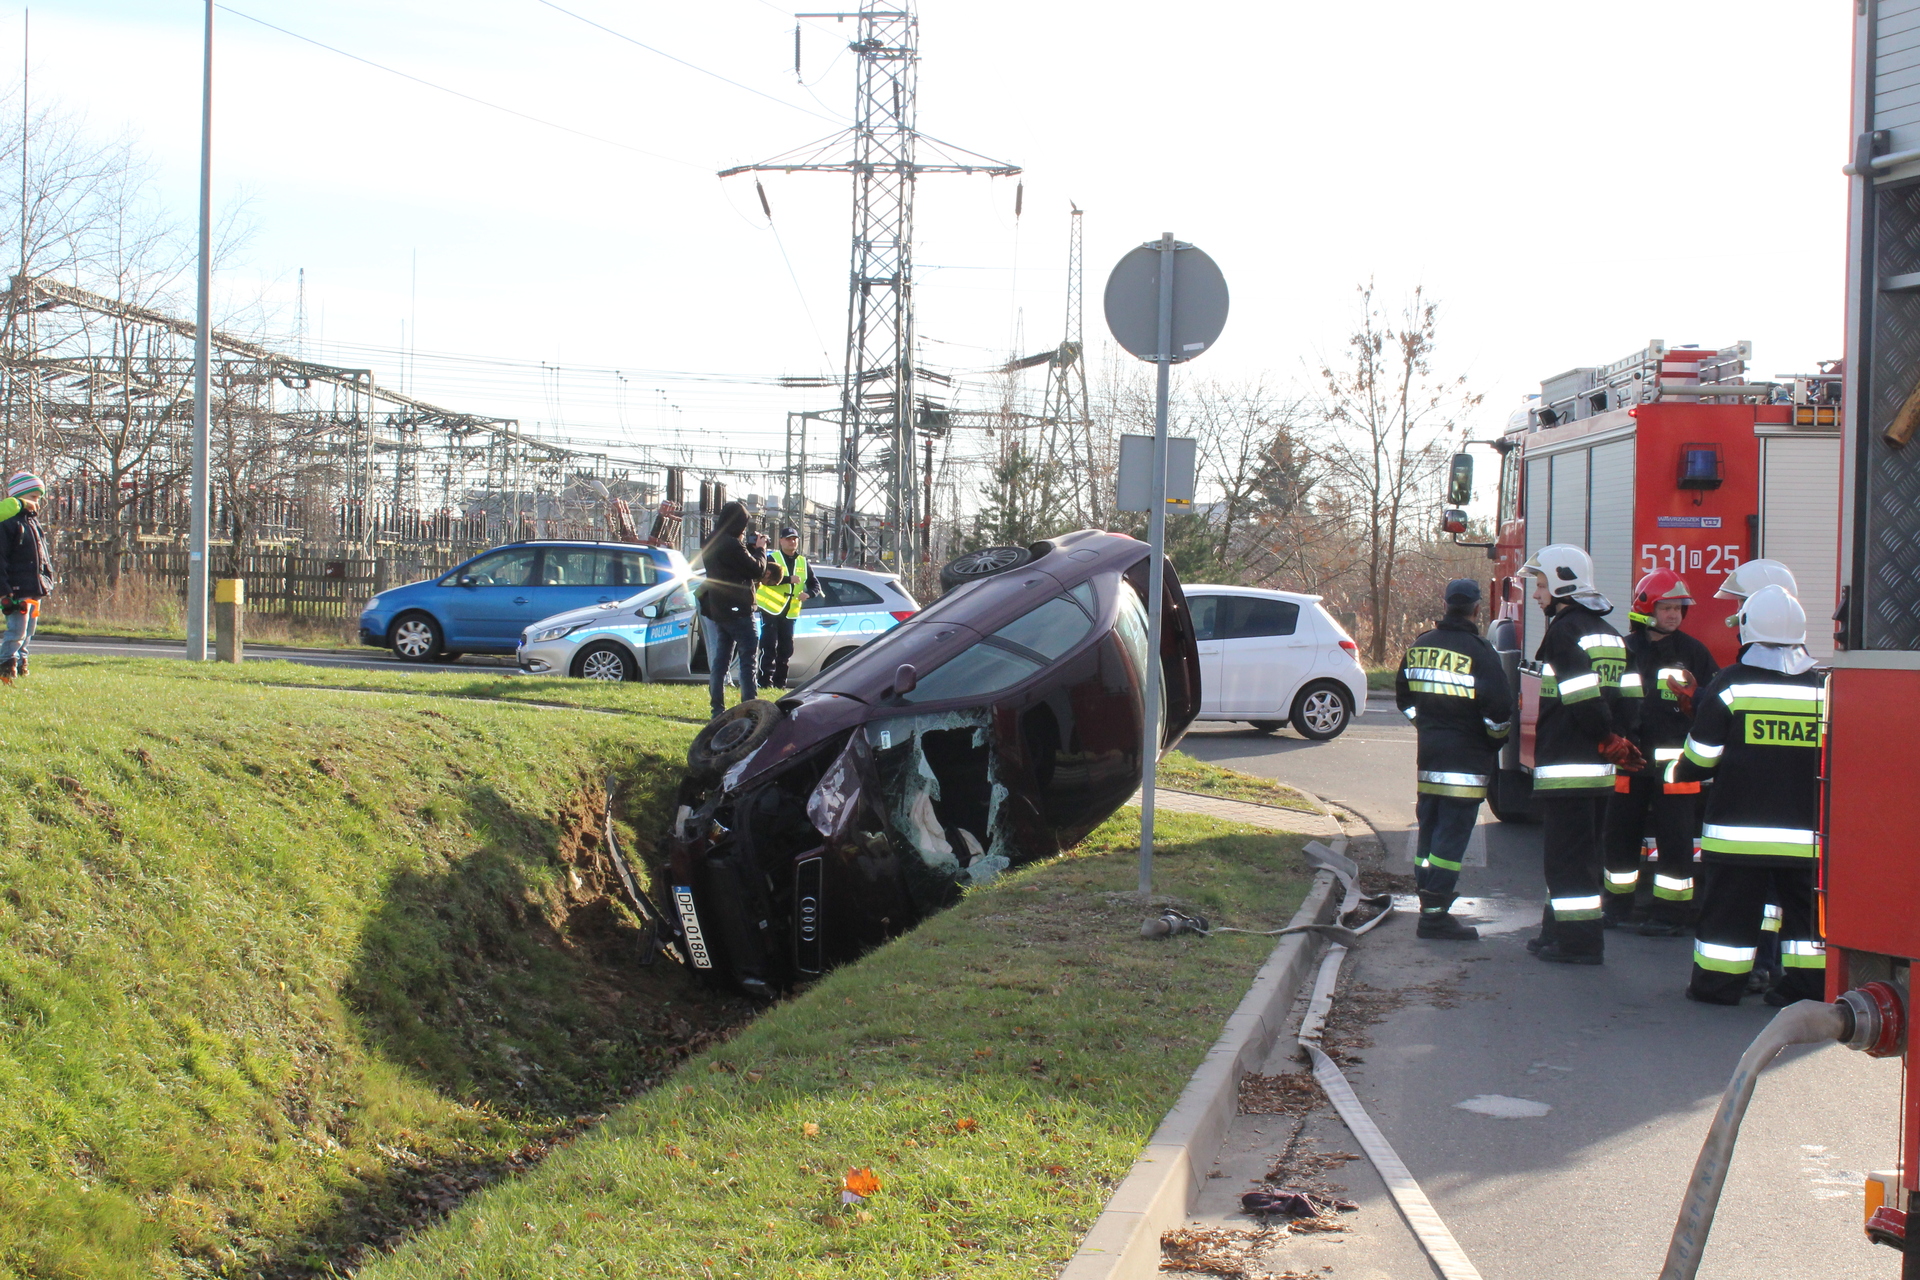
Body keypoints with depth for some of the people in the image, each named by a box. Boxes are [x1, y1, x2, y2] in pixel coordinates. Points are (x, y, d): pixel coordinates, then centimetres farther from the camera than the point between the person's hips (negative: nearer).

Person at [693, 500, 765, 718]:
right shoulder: (732, 545, -20)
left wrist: (752, 547, 8)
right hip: (737, 609, -9)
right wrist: (760, 549, -1)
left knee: (720, 657, 11)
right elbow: (757, 570, -16)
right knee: (748, 657, -4)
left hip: (717, 610, 9)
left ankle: (717, 705, 10)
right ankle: (749, 705, -7)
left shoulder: (710, 544, 10)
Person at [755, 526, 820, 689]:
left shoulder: (803, 562, 13)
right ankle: (765, 681, -9)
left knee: (786, 649, 7)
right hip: (770, 609, -5)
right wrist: (788, 579, -28)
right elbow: (765, 579, -19)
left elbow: (815, 585, 12)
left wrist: (808, 593, -11)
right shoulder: (772, 558, -2)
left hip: (789, 613, 5)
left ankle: (780, 682, 13)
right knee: (769, 647, -9)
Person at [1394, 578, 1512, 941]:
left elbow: (1404, 697, 18)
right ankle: (1435, 914, -7)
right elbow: (1498, 709, -17)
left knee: (1429, 830, 13)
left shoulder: (1421, 645, 8)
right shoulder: (1479, 652, -14)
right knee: (1452, 835, -5)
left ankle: (1429, 908, 17)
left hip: (1428, 754, 7)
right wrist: (1497, 738, 1)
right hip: (1465, 759, -7)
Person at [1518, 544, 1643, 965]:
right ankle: (1561, 932, 21)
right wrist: (1616, 742, 13)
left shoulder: (1566, 631, -12)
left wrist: (1612, 741, -11)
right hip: (1597, 767, 10)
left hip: (1566, 767, -10)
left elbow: (1584, 698, -20)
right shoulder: (1607, 632, 18)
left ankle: (1578, 941, -4)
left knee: (1568, 855, -5)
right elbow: (1625, 696, 17)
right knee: (1581, 853, 15)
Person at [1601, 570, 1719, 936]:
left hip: (1674, 762, -2)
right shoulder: (1622, 651, 7)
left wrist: (1693, 697, -18)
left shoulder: (1692, 652, 3)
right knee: (1619, 833, 9)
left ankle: (1671, 912, 6)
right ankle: (1620, 905, 23)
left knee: (1675, 839, -2)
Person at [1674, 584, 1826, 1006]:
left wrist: (1681, 773, 17)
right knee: (1804, 907, 11)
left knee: (1731, 905, 5)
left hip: (1740, 827, -2)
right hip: (1807, 832, 2)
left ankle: (1718, 983, 9)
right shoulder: (1825, 688, 2)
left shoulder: (1731, 684, -7)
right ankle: (1809, 984, 12)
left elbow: (1700, 758, -4)